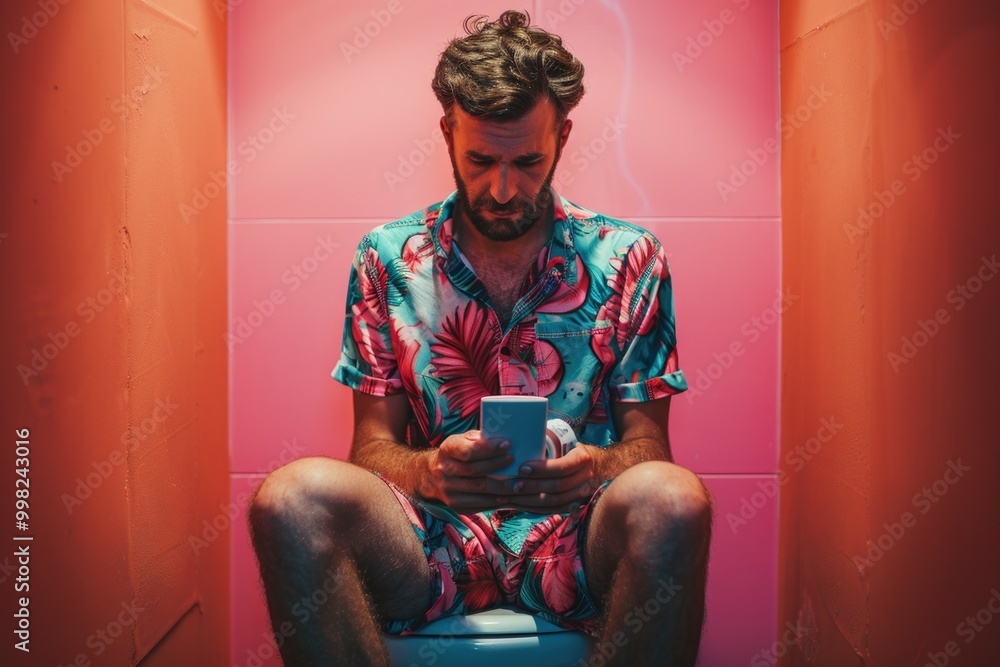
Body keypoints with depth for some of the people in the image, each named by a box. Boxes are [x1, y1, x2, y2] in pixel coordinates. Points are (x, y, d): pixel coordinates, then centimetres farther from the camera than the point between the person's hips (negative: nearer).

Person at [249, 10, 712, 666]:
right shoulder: (387, 260, 5)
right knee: (295, 497, -29)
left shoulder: (627, 258, 4)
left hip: (576, 537, 0)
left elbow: (647, 439, 4)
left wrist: (597, 466, -21)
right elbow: (373, 444, 4)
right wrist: (429, 471, -21)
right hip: (430, 544, 1)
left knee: (670, 498, -33)